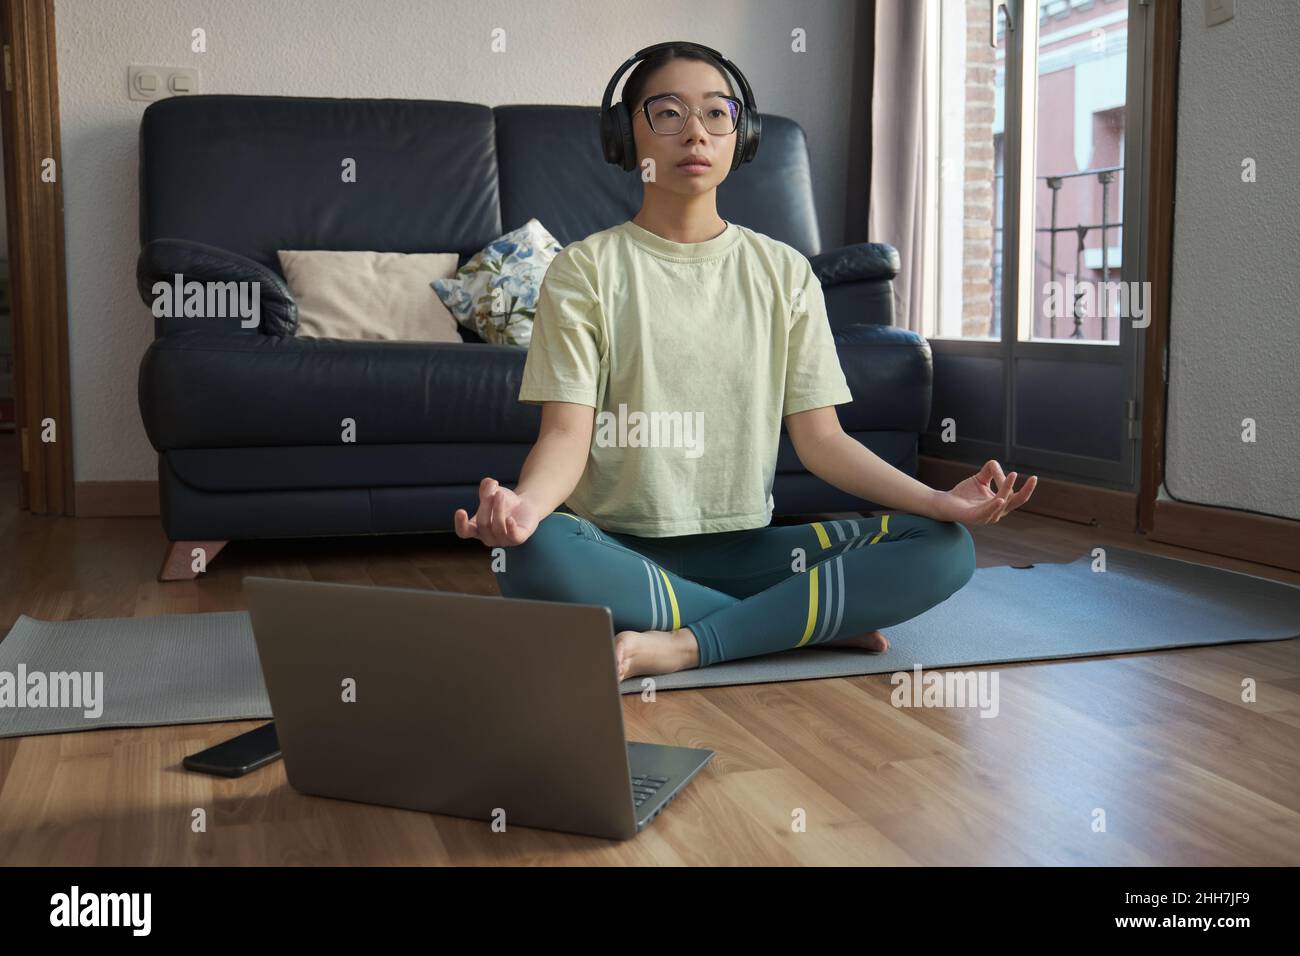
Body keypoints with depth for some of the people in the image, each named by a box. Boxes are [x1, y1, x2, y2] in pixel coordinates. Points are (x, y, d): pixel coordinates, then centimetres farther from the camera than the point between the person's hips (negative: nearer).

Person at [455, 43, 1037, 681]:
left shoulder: (784, 272, 9)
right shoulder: (584, 270, 1)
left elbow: (819, 435, 4)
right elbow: (568, 433, -8)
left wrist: (938, 499, -13)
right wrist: (525, 502, -33)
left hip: (744, 546, 3)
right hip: (619, 546, -2)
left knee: (944, 549, -16)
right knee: (535, 559, -37)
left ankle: (683, 646, -22)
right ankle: (806, 620, -20)